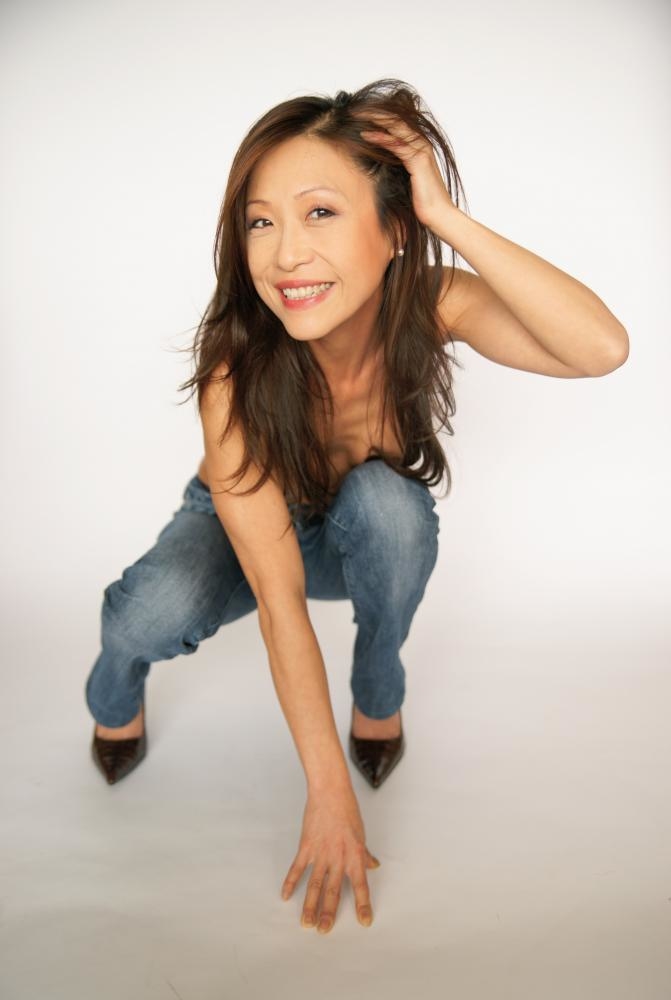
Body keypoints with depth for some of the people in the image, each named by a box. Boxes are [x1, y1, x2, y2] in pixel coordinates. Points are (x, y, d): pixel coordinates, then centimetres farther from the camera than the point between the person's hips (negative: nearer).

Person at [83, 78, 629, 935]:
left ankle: (379, 692, -5)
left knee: (386, 498, -34)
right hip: (237, 526, -1)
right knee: (152, 614, -33)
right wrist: (329, 793, -32)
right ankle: (117, 699, 5)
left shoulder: (430, 304, -26)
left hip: (372, 538, 2)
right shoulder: (235, 373, -34)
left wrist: (448, 218, -45)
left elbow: (602, 348, -42)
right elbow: (278, 595, -34)